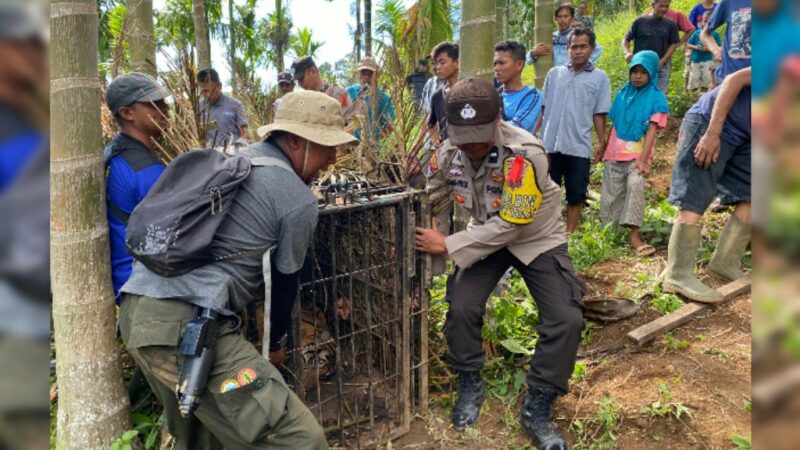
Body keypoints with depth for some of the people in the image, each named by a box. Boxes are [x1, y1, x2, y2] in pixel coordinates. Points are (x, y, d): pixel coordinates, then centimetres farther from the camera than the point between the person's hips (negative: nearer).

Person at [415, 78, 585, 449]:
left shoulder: (525, 154, -33)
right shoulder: (448, 152, -16)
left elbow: (511, 224, -32)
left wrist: (447, 246, -30)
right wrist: (431, 246, -6)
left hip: (536, 239, -3)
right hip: (485, 238, 3)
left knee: (566, 319, -16)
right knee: (461, 308, -13)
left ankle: (537, 409, 3)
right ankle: (470, 386, 14)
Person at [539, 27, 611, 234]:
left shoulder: (600, 78, 4)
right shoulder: (554, 73, 8)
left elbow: (599, 114, 3)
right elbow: (543, 108, 10)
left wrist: (602, 142, -2)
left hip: (579, 147, -1)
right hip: (549, 144, 2)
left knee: (576, 195, 5)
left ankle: (569, 234, 15)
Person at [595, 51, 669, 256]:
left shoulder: (656, 97, -2)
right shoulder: (623, 93, 9)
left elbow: (652, 130, -10)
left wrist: (643, 160, -20)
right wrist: (602, 150, 17)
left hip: (638, 153, -4)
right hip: (615, 152, 4)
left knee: (635, 185, -27)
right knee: (611, 193, 6)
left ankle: (634, 234, -25)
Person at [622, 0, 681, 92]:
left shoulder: (670, 24, 5)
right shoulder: (640, 21, 2)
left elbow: (673, 44, 6)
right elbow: (626, 39, 6)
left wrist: (662, 61, -10)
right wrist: (627, 52, -15)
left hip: (661, 67, 1)